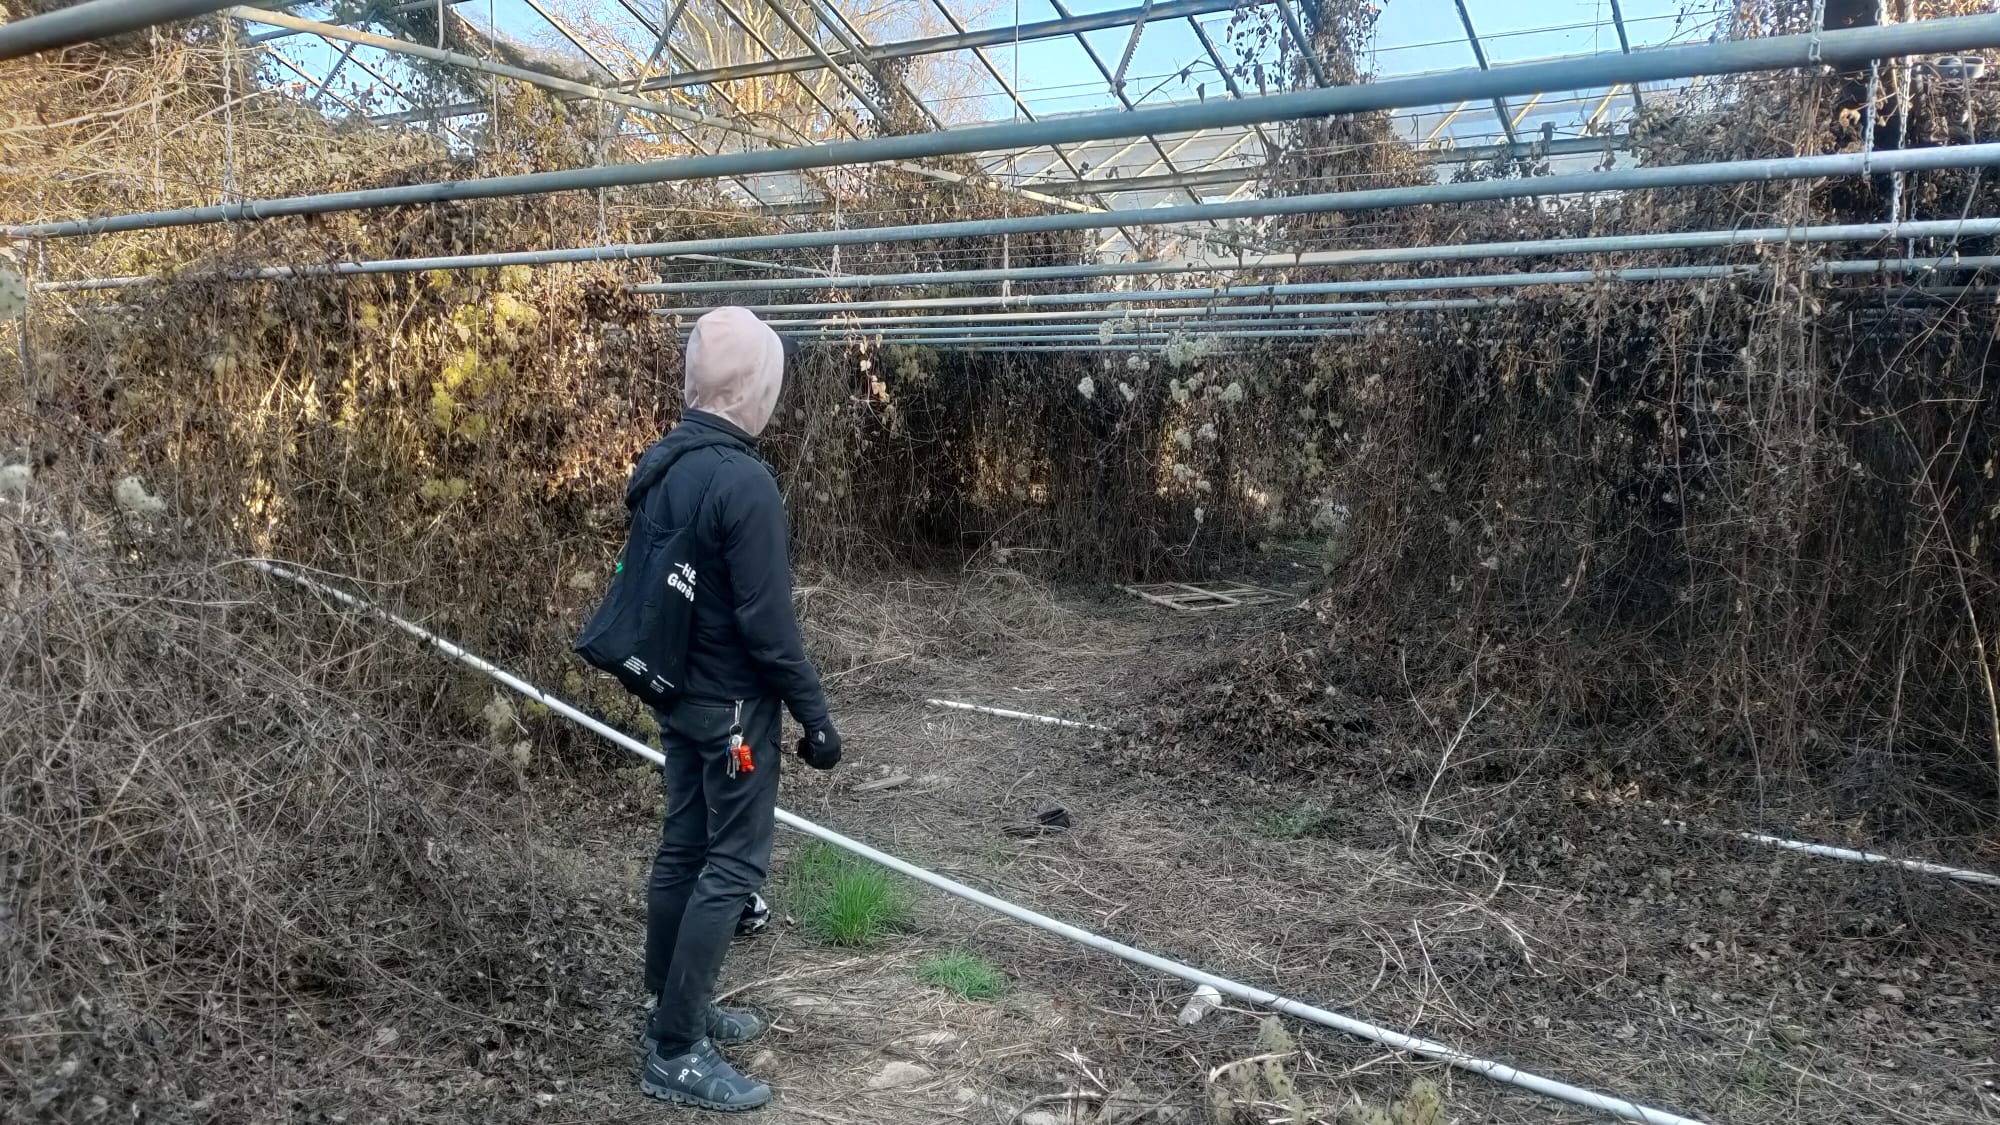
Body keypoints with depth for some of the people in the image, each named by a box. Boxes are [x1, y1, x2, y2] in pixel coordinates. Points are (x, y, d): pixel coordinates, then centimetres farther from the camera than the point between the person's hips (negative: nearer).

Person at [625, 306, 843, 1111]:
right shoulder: (743, 481, -23)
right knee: (733, 865, -1)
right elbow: (767, 621, -22)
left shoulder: (658, 467, 5)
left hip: (676, 694, 9)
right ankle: (675, 1052, 5)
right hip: (731, 704, -9)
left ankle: (674, 1011, 29)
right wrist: (815, 715, -13)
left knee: (682, 848, 16)